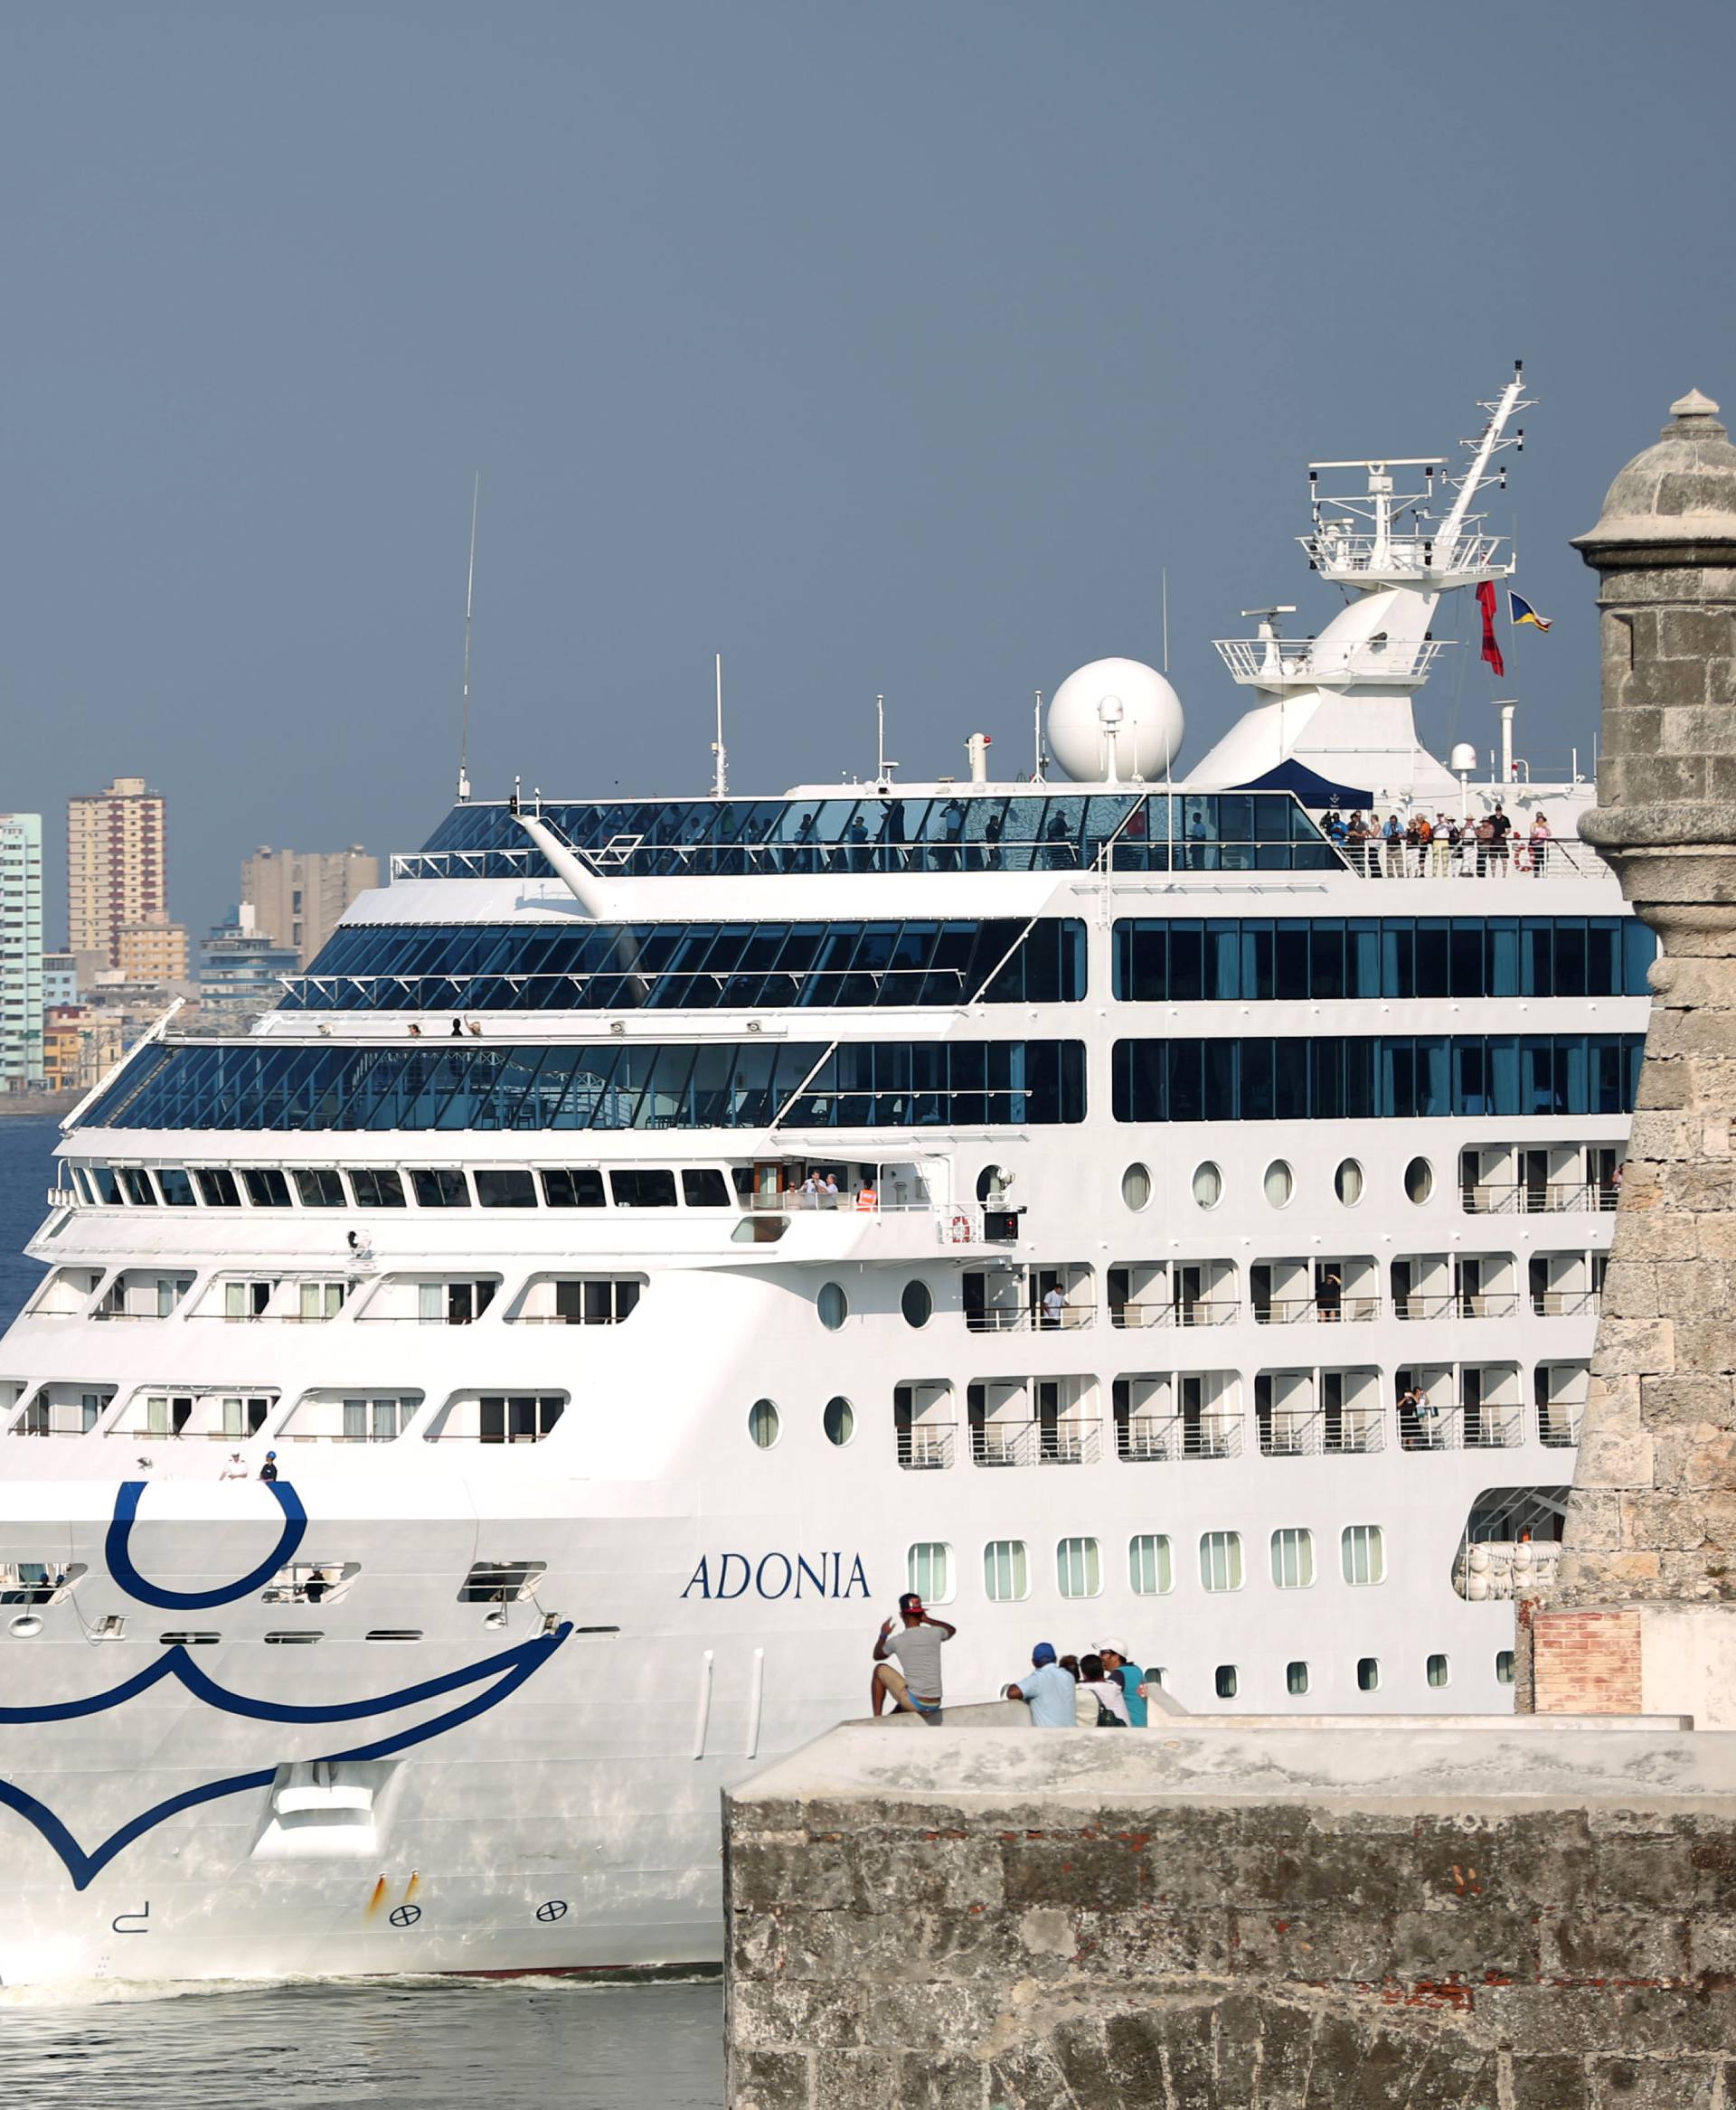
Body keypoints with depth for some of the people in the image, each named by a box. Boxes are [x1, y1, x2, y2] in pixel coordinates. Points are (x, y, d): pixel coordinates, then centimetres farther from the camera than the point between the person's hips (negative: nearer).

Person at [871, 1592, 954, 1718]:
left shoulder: (896, 1642, -7)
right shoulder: (935, 1634, 2)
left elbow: (877, 1656, 17)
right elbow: (952, 1630, 30)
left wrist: (883, 1635, 32)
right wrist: (927, 1620, 34)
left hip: (914, 1704, -5)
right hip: (935, 1706, 5)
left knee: (880, 1669, 15)